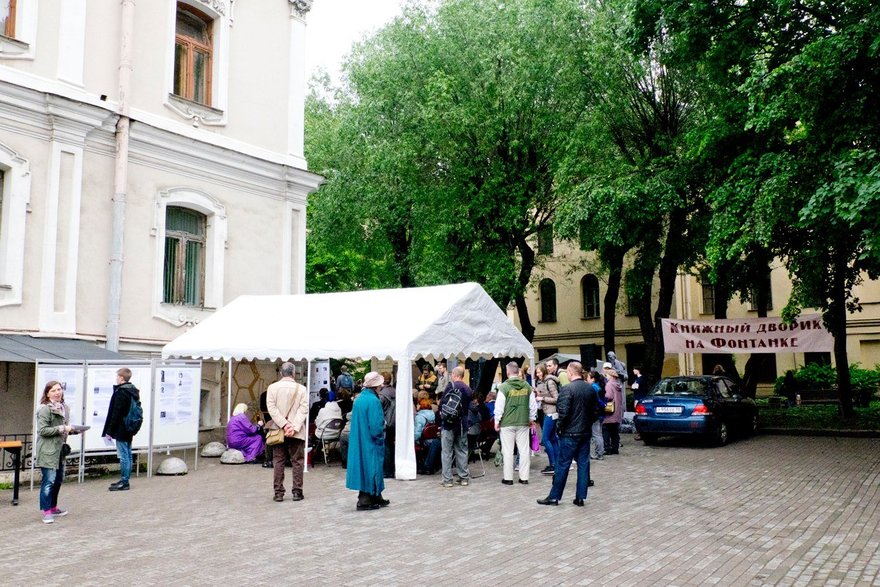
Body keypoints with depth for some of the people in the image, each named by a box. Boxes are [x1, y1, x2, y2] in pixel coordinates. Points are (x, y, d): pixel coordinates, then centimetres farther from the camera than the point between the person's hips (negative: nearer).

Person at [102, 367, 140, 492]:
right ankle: (125, 481, 20)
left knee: (123, 456, -5)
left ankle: (124, 482, -1)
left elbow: (116, 414, -18)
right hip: (130, 430, 9)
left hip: (121, 429, -9)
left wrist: (109, 431, -13)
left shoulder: (120, 392, -16)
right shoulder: (134, 391, 11)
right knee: (128, 455, 13)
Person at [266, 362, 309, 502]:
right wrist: (294, 427, -12)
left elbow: (272, 408, -7)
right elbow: (304, 409, -9)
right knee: (297, 461, 6)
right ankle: (297, 492, 5)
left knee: (278, 462, 7)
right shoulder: (301, 389, -3)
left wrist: (284, 425, -10)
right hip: (296, 432, -1)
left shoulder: (272, 387, 0)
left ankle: (278, 493, 8)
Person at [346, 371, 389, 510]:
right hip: (371, 442, -9)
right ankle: (365, 500, 3)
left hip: (359, 440, 9)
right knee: (371, 467, 0)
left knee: (365, 466, 14)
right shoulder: (373, 401, -19)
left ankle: (376, 498, 24)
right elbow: (376, 425, -21)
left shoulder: (359, 398, 7)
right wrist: (380, 437, -4)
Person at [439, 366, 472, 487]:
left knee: (446, 451, 1)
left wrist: (441, 412, 4)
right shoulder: (469, 389, 7)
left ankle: (447, 479, 1)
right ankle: (464, 477, 15)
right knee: (462, 451, 13)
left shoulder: (452, 385, -9)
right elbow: (468, 405, 11)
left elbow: (443, 401, -13)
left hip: (448, 423, -5)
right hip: (462, 424, 5)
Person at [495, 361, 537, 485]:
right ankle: (524, 477, 12)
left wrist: (497, 421, 2)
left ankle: (508, 478, 9)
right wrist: (532, 419, 19)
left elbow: (499, 406, -9)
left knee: (508, 451, 4)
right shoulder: (527, 386, 2)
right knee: (524, 450, 8)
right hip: (523, 423, 3)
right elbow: (533, 404, 7)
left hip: (507, 423, -3)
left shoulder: (504, 386, -10)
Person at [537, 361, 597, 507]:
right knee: (583, 464, 9)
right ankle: (580, 497, 12)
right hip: (586, 432, 6)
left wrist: (559, 427, -5)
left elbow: (563, 412, -20)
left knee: (562, 465, 1)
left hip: (570, 433, -6)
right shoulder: (591, 389, 5)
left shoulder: (567, 389, -16)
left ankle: (554, 496, 8)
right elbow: (594, 410, 12)